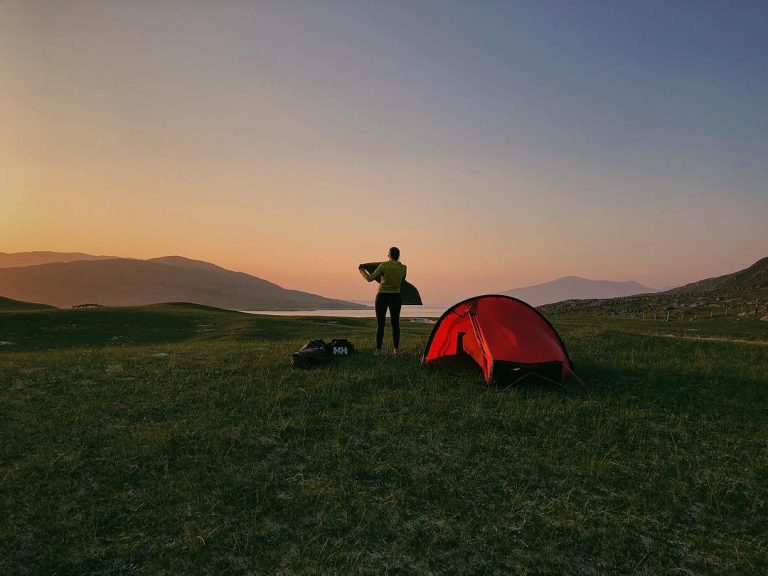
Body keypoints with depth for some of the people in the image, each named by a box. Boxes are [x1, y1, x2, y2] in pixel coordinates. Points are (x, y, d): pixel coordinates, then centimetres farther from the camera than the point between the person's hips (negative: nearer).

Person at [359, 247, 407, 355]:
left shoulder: (384, 265, -10)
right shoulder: (403, 268, 0)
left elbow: (370, 278, -7)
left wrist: (362, 270, 10)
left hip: (382, 296, -2)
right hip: (396, 297, 3)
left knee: (380, 324, 3)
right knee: (395, 323, 8)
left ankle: (378, 350, 4)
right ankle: (396, 350, 8)